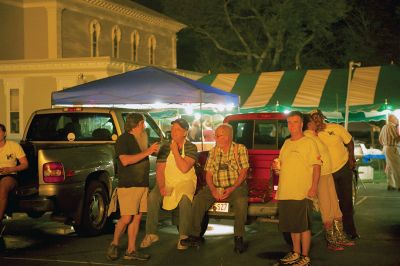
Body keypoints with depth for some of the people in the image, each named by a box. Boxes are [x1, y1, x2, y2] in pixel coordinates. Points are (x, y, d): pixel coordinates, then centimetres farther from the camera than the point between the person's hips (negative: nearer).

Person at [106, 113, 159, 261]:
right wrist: (147, 152, -22)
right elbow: (125, 160, -22)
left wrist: (152, 151, 13)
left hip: (142, 185, 8)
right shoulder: (123, 140, -8)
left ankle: (131, 251, 11)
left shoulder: (141, 139, 16)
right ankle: (114, 245, 11)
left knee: (137, 217, 6)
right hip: (127, 185, -8)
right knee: (126, 218, -9)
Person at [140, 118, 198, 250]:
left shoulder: (191, 147, -3)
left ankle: (183, 236, -23)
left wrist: (175, 151, -14)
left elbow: (184, 168, -18)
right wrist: (162, 186, -15)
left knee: (184, 198, -35)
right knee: (152, 197, -25)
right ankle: (151, 234, -15)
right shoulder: (165, 147, 6)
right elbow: (159, 170, 1)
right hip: (167, 183, 3)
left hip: (185, 182, -3)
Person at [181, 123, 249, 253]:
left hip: (235, 186, -4)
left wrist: (232, 189, -18)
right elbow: (208, 173, 9)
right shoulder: (213, 151, 12)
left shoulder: (240, 149, 0)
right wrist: (213, 190, -10)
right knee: (198, 199, -21)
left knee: (241, 201, -36)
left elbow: (243, 172, -6)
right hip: (215, 187, 4)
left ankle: (238, 238, -26)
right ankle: (195, 235, -16)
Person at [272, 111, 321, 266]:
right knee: (292, 226, 14)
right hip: (285, 193, 7)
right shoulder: (286, 143, 18)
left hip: (302, 193, -7)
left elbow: (316, 165, -9)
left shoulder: (308, 143, -3)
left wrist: (314, 186, -19)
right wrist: (277, 168, 5)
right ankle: (296, 253, 26)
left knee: (304, 226, -2)